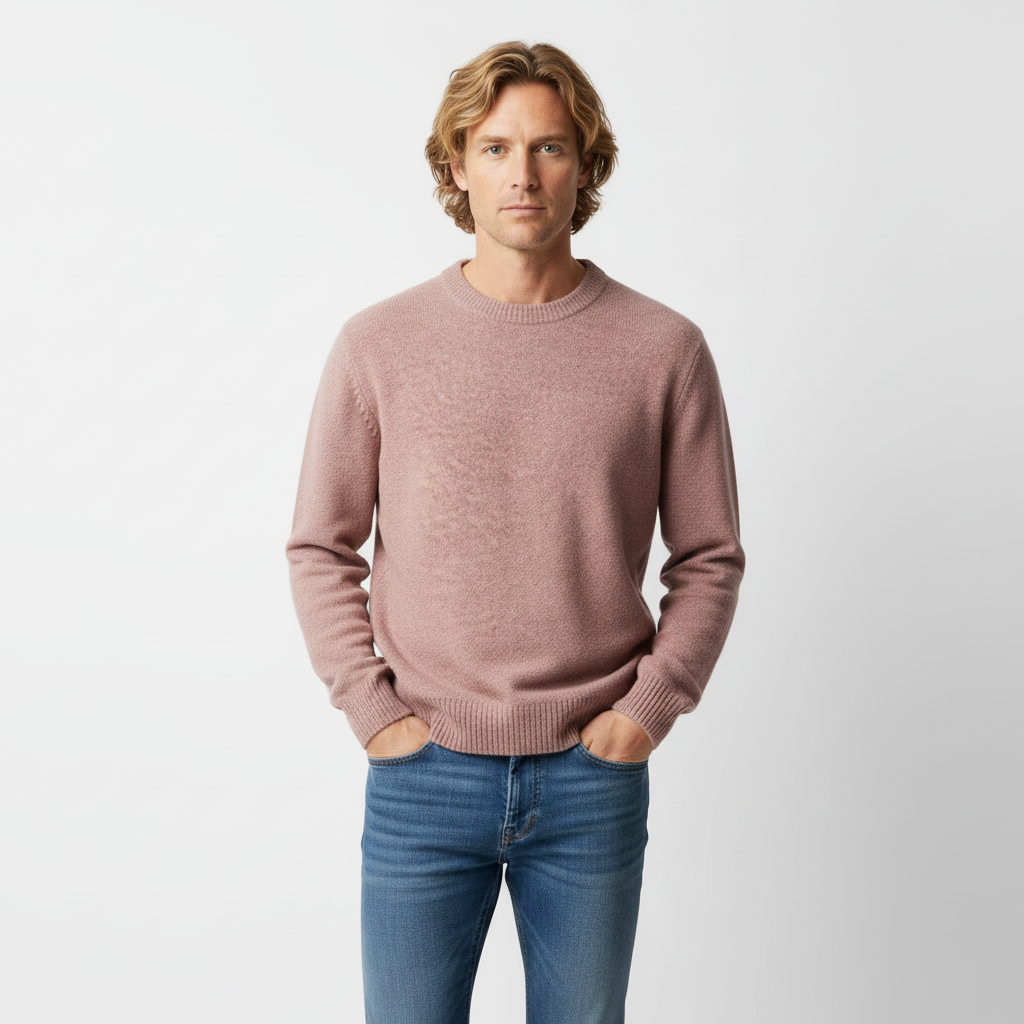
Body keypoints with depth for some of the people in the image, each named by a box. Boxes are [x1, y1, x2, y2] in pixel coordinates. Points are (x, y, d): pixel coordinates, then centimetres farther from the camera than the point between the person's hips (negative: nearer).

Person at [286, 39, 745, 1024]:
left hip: (594, 777, 1)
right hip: (423, 775, 0)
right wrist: (371, 708, -4)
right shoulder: (377, 343, -2)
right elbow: (319, 548, 3)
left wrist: (649, 705, -5)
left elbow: (709, 557, 3)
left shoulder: (664, 349, -2)